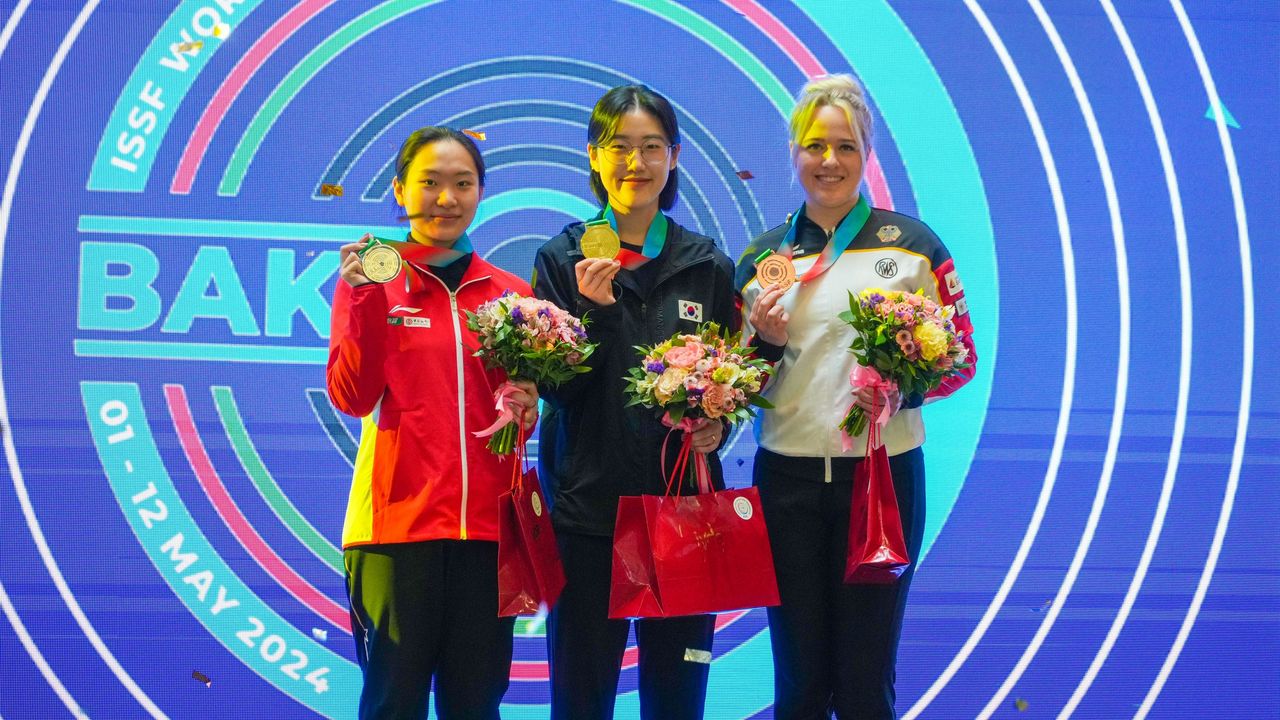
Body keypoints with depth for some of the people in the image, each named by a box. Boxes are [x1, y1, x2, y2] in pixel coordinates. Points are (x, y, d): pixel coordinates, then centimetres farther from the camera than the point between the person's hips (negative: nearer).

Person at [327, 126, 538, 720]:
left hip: (486, 521, 3)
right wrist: (366, 298, -15)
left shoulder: (510, 294, 12)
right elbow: (352, 397, -7)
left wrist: (526, 409, -2)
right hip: (398, 517, -3)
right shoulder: (373, 279, 3)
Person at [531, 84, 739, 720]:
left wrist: (717, 423, -6)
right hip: (587, 505, -1)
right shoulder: (562, 260, 3)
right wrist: (596, 310, -17)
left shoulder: (708, 267, 9)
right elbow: (554, 386, -3)